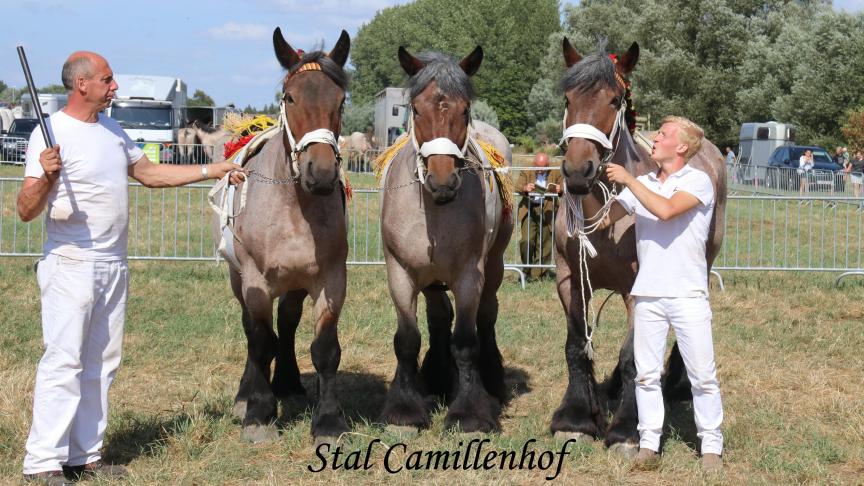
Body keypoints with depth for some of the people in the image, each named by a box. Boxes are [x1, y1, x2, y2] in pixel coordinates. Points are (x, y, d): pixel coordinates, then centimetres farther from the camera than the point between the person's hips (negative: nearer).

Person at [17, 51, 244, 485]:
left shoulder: (111, 129, 12)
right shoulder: (51, 133, -13)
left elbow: (150, 173, 22)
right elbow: (26, 211, -16)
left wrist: (211, 171, 18)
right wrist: (44, 177, -35)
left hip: (113, 266, 8)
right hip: (71, 265, -8)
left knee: (101, 363, 9)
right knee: (63, 360, -10)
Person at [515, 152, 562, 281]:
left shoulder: (556, 173, 6)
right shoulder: (526, 172, 5)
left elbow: (563, 187, 3)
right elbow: (518, 186, -4)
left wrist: (560, 189, -21)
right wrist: (525, 188, -28)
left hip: (547, 211, 1)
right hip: (529, 209, -1)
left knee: (544, 242, 3)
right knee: (527, 241, -9)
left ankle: (539, 271, 12)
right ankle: (528, 269, 5)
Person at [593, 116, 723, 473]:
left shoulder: (698, 181, -4)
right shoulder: (642, 184, 12)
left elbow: (666, 210, -22)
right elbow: (604, 219, 12)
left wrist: (629, 180, -15)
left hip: (687, 294, -5)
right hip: (647, 295, 5)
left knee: (703, 375, 0)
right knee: (646, 373, 6)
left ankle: (711, 446, 10)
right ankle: (649, 444, 14)